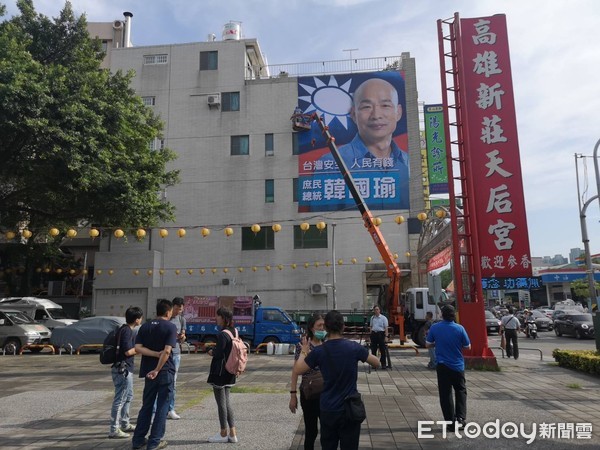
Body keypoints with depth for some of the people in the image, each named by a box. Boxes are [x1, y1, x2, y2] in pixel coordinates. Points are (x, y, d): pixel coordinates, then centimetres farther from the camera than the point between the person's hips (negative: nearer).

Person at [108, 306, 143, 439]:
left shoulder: (127, 330, 11)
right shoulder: (127, 330, -19)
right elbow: (128, 351, -22)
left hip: (126, 369, 11)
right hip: (122, 369, -11)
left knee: (128, 397, 20)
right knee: (120, 400, -3)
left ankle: (125, 424, 31)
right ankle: (114, 430, 5)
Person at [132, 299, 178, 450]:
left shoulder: (145, 327, 6)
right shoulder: (170, 327, -10)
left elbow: (137, 348, -5)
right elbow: (167, 351, -20)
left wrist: (155, 354, -10)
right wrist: (157, 369, -17)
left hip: (148, 371, 5)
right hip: (165, 371, -5)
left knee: (146, 406, 16)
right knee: (162, 407, 6)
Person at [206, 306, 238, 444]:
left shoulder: (222, 335, -20)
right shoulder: (234, 332, 8)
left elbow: (219, 353, -20)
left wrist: (211, 352, 0)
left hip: (220, 372, -9)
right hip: (230, 372, 9)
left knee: (221, 402, 4)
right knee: (226, 401, 15)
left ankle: (223, 434, 15)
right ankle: (232, 434, 18)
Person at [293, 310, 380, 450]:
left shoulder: (319, 351, -11)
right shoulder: (354, 347, -11)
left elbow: (297, 370, -1)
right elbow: (377, 363, 3)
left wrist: (304, 352, 12)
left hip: (328, 410, 1)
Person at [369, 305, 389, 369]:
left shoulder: (383, 318, -3)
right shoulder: (372, 318, 10)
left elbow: (386, 328, -6)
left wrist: (386, 336, -13)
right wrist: (371, 335, 10)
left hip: (381, 333, -4)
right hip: (374, 334, 4)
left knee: (382, 350, 0)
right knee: (373, 349, 8)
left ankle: (383, 364, 6)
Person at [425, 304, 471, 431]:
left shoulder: (434, 328, -8)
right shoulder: (459, 328, -11)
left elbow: (428, 344, 1)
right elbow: (468, 346, -1)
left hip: (442, 365, 0)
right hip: (457, 365, 0)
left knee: (445, 394, 8)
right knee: (461, 391, 18)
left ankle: (451, 422, 10)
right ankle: (460, 417, 7)